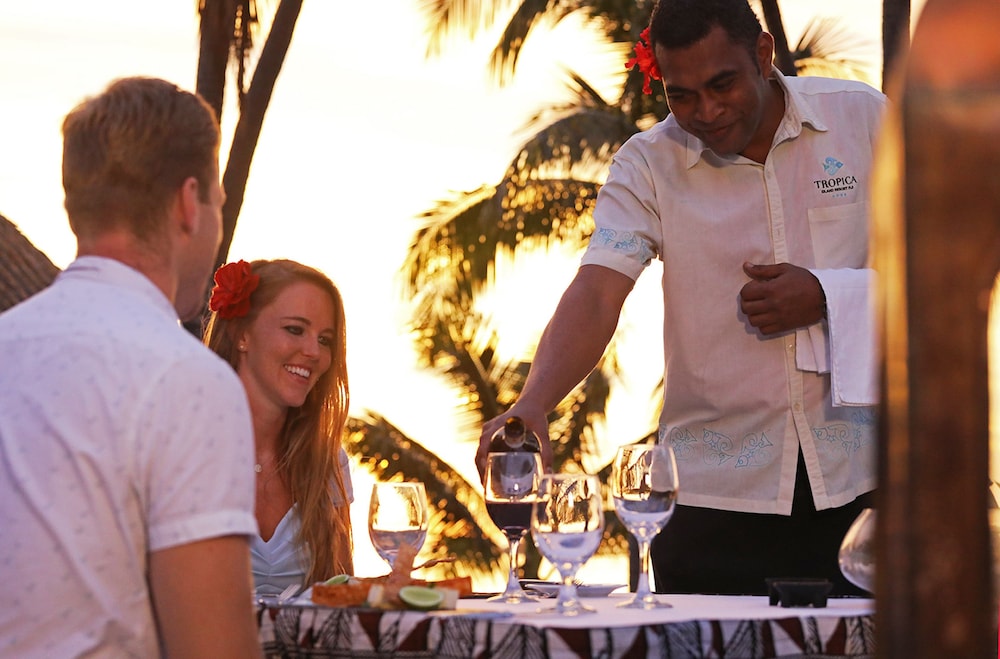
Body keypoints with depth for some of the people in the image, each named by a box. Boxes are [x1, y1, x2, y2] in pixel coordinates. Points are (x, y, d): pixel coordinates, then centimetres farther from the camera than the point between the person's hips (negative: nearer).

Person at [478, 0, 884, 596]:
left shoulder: (863, 119, 1)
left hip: (863, 480, 1)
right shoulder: (647, 166, -1)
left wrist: (827, 296, -11)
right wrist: (531, 406, -32)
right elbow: (596, 294, -14)